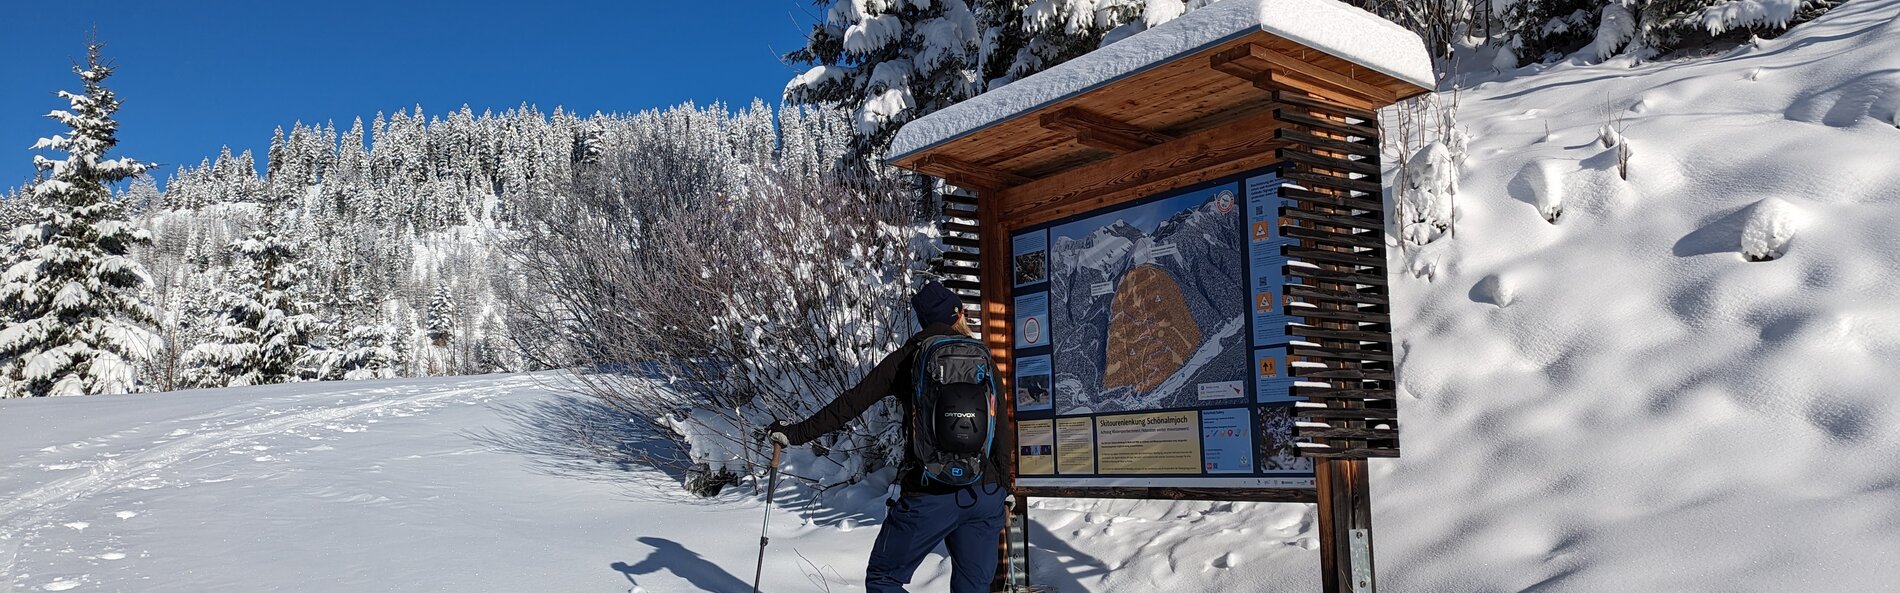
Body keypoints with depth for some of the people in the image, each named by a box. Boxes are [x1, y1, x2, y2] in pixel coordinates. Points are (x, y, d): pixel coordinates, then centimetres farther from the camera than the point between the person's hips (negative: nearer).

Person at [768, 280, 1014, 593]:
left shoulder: (905, 359, 4)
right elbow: (1001, 429, 7)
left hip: (930, 497, -3)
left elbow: (850, 405, 2)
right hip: (985, 494, 3)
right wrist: (1004, 490, 15)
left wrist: (797, 433, 11)